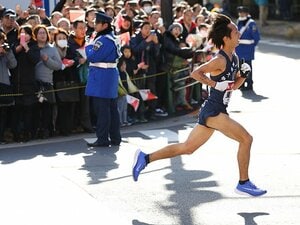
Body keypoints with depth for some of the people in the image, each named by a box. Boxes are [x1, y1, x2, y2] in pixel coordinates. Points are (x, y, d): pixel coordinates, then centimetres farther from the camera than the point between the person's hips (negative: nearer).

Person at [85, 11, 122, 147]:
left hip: (101, 78, -10)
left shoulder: (105, 40, -18)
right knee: (112, 108, 12)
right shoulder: (111, 38, 14)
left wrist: (88, 47, 0)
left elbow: (93, 57, -19)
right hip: (109, 76, 10)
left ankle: (102, 139, -3)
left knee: (102, 109, -6)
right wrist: (91, 47, 8)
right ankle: (115, 138, 17)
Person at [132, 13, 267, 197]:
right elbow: (195, 73, -23)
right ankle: (244, 182, -2)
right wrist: (216, 84, -23)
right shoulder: (220, 60, -16)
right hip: (214, 112, -9)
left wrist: (243, 74, 3)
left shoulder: (234, 58, 12)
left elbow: (234, 86, 21)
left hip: (211, 112, 9)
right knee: (246, 139, -10)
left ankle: (145, 158, 16)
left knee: (187, 148, 12)